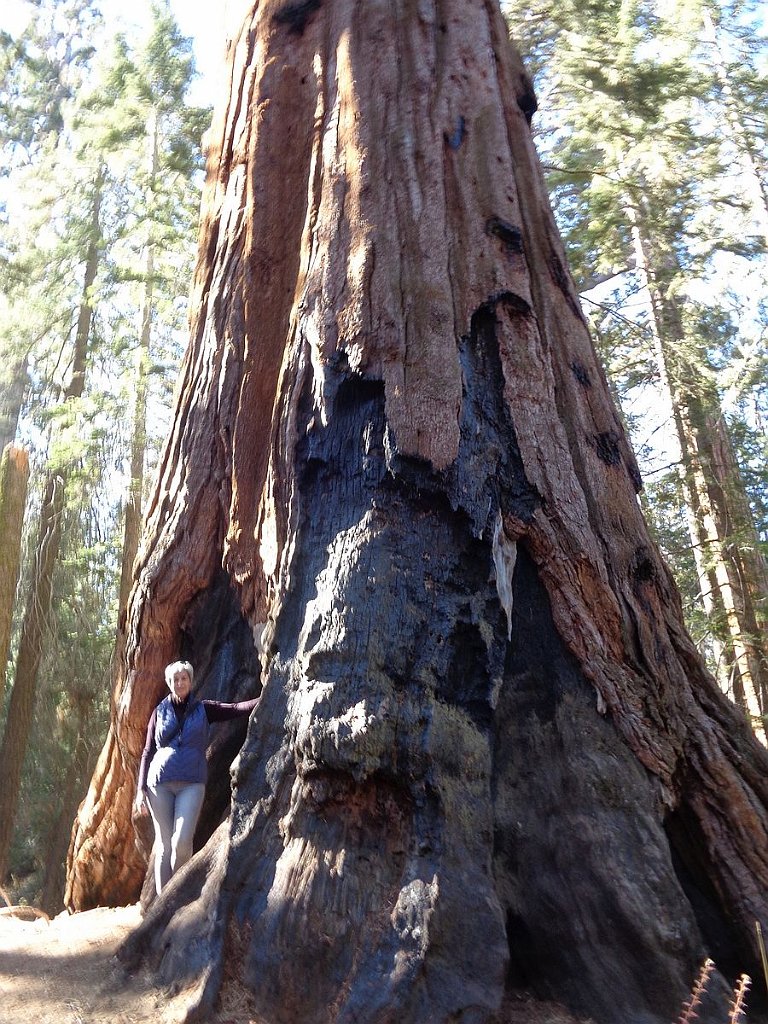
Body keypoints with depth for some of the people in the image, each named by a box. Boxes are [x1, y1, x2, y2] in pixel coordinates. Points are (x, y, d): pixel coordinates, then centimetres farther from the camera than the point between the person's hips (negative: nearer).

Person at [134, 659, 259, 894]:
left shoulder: (203, 709, 10)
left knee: (182, 842, -15)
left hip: (192, 783, -1)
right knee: (164, 844, 0)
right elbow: (147, 752, 11)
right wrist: (141, 789, 3)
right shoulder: (160, 712, 12)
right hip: (160, 783, 1)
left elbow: (237, 709, -3)